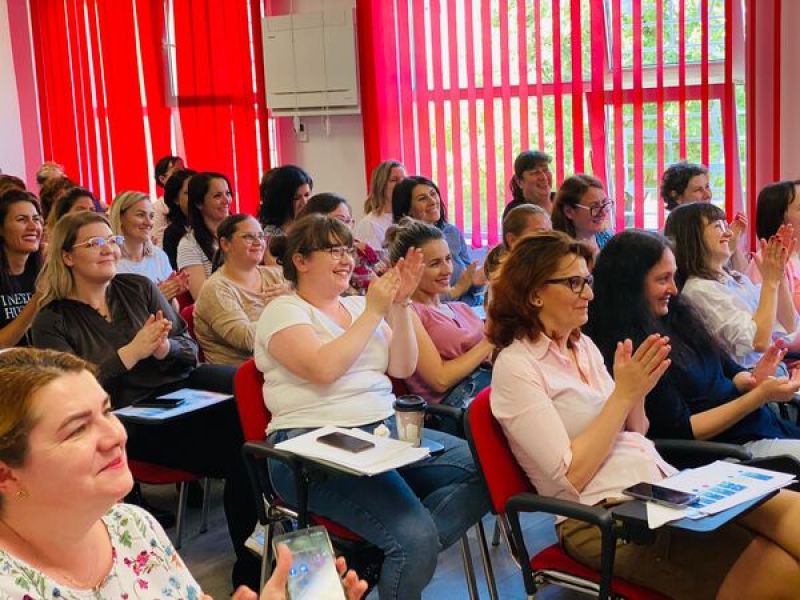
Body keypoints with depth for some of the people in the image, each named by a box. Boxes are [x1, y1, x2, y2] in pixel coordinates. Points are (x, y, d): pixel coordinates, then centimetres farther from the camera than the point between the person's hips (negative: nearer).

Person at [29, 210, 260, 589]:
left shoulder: (139, 288, 11)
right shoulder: (52, 322, 1)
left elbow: (190, 349, 10)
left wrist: (164, 348, -14)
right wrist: (132, 352, -18)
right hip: (132, 420, -5)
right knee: (241, 455, -24)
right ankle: (251, 570, -6)